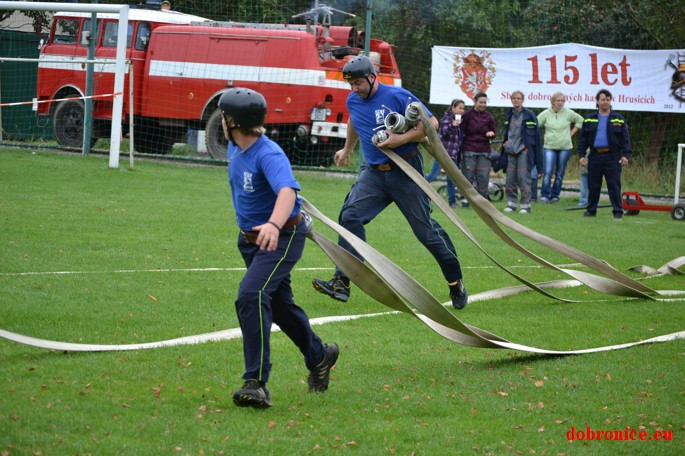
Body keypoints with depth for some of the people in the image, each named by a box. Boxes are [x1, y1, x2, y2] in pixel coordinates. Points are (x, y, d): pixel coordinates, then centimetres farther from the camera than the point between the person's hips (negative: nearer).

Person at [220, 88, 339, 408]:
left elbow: (287, 191, -46)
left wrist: (274, 224, -65)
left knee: (251, 296, -28)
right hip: (250, 238, 10)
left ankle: (257, 384, -30)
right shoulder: (235, 148, 0)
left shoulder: (269, 155, -27)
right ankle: (318, 357, 48)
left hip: (283, 237, -10)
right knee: (279, 304, 22)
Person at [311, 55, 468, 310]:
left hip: (405, 172, -5)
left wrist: (402, 139, -22)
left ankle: (455, 282, 15)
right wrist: (347, 150, 43)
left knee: (425, 229, -2)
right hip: (374, 173, 5)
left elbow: (431, 123, -12)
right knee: (350, 216, -13)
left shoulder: (398, 96, -12)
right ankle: (341, 284, -15)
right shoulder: (353, 101, 7)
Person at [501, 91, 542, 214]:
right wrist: (505, 142, 11)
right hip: (511, 151, 5)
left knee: (524, 178, -9)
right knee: (510, 178, 4)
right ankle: (511, 203, 12)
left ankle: (526, 205, -6)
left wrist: (529, 146, -7)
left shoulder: (529, 115, -2)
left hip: (523, 150, -5)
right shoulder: (509, 115, 15)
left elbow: (535, 133, -2)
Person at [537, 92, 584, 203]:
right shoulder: (546, 114, -1)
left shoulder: (568, 113, 3)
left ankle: (555, 195, 15)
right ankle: (545, 195, -8)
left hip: (565, 148, 2)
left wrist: (572, 133, 11)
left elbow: (580, 120, 17)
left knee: (560, 174, 5)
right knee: (548, 172, -13)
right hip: (549, 147, -2)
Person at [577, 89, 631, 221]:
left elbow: (625, 138, 4)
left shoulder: (618, 119, 6)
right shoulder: (589, 119, 9)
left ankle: (618, 212, -2)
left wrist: (625, 155, -5)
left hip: (612, 157, -2)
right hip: (595, 156, 2)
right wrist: (581, 155, 3)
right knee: (593, 185, 7)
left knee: (614, 185, -5)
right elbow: (583, 138, 11)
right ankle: (591, 210, 17)